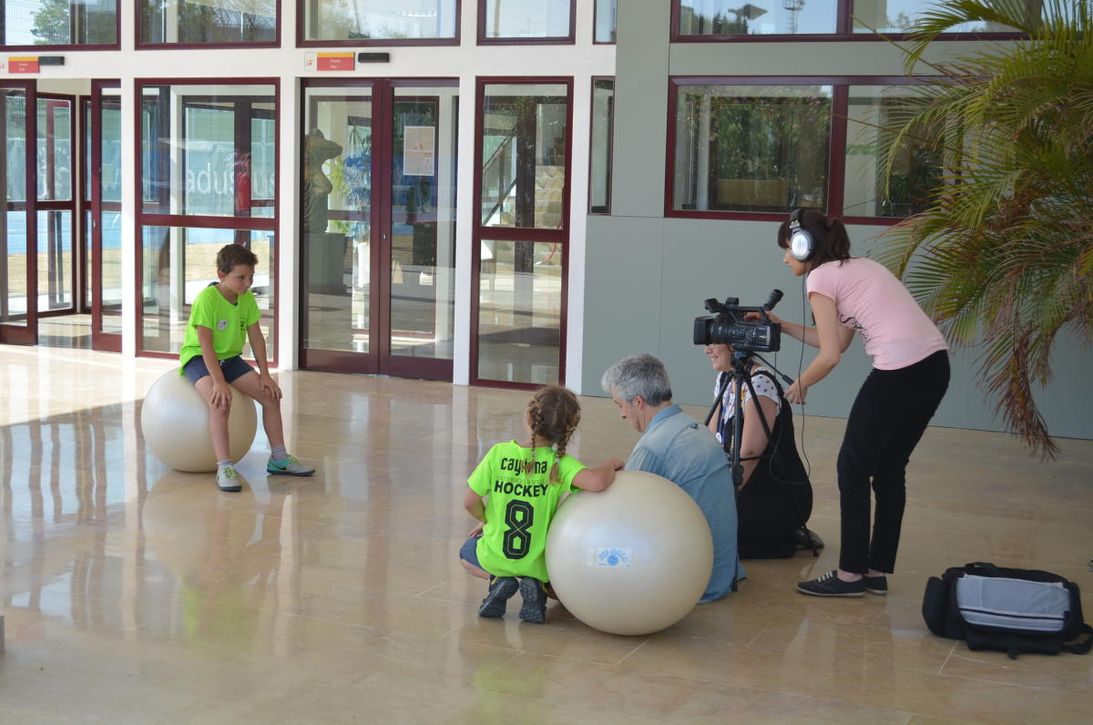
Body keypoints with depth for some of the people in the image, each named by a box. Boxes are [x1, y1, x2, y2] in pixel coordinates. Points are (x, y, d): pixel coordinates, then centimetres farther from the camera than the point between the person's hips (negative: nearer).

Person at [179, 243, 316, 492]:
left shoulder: (248, 299, -4)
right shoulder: (206, 299, -24)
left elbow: (256, 337, 0)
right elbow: (206, 344, -26)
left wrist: (265, 375, -7)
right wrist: (219, 382, -32)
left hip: (229, 357, 7)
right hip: (198, 358, -7)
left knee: (271, 395, -4)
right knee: (221, 402, -34)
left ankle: (278, 458, 8)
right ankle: (224, 467, -33)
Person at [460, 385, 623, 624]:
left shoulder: (499, 453, -15)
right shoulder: (560, 463, -18)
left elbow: (470, 501, -10)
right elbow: (596, 482, -37)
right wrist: (611, 464, -14)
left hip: (494, 558, 0)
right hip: (538, 564, 0)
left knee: (466, 552, 34)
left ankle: (497, 579, 3)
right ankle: (536, 585, -1)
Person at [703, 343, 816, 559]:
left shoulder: (760, 384, -19)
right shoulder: (724, 379, 9)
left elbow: (749, 455, -23)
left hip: (782, 498, -9)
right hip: (751, 492, 9)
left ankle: (787, 540, -2)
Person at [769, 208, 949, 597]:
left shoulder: (821, 277, -2)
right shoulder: (857, 266, 23)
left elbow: (830, 355, -6)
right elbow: (839, 341, 27)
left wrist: (799, 385, 12)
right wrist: (783, 327, 31)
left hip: (900, 372, -9)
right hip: (936, 365, 9)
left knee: (853, 468, 5)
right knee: (889, 469, 17)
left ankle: (851, 574, 9)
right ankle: (877, 572, 21)